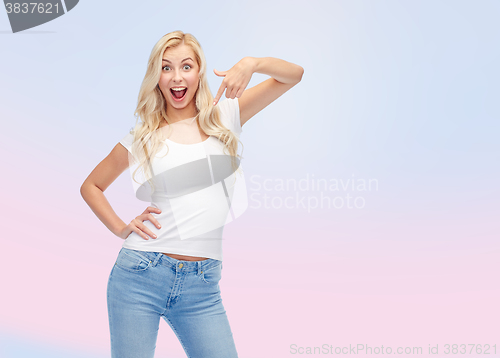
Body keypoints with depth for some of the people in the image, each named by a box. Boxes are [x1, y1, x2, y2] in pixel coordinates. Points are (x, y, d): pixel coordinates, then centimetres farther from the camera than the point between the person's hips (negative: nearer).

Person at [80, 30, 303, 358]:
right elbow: (90, 186, 17)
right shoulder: (142, 137, 5)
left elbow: (294, 74, 5)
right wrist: (121, 229, 3)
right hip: (140, 274, 0)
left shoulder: (224, 117, 6)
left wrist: (251, 63, -13)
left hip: (202, 286, 1)